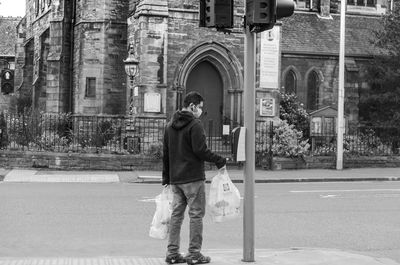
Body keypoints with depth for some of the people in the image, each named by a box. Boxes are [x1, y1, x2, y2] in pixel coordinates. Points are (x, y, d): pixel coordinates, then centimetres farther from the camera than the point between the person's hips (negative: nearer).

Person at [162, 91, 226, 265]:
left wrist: (166, 178, 21)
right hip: (193, 178, -7)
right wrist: (219, 161, -6)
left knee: (176, 214, 10)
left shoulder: (170, 126, 14)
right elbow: (200, 151, -18)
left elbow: (165, 154, 16)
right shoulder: (195, 125, -11)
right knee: (196, 214, 0)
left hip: (175, 179, 7)